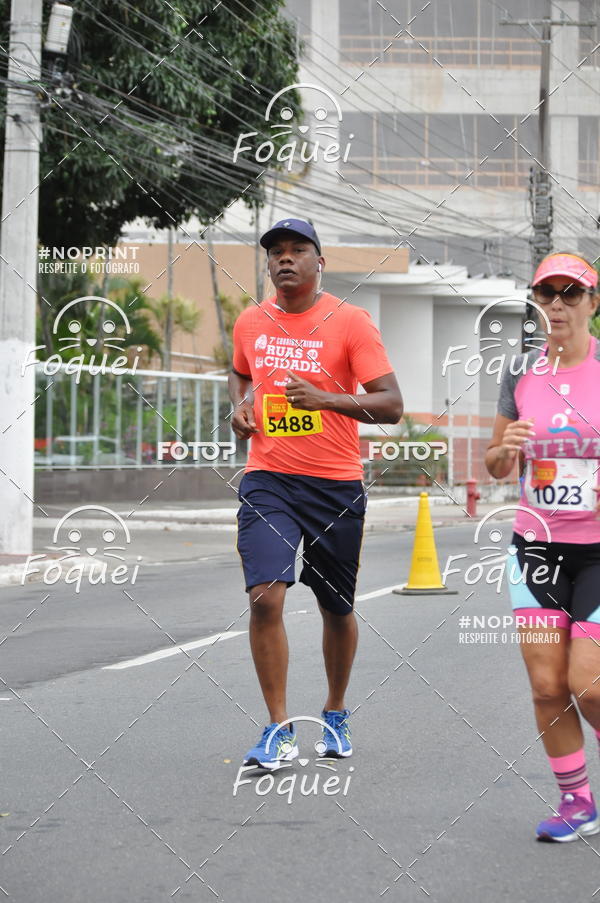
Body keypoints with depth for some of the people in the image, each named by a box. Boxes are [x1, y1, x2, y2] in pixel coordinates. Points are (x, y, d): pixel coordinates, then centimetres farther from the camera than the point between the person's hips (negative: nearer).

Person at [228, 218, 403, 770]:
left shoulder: (350, 321, -6)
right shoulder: (250, 322, 7)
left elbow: (391, 405, -11)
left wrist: (325, 399, -24)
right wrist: (241, 407, 7)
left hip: (336, 485, -2)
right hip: (267, 480, 2)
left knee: (337, 609, 11)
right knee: (265, 597, -16)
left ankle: (336, 715, 35)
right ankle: (280, 731, -6)